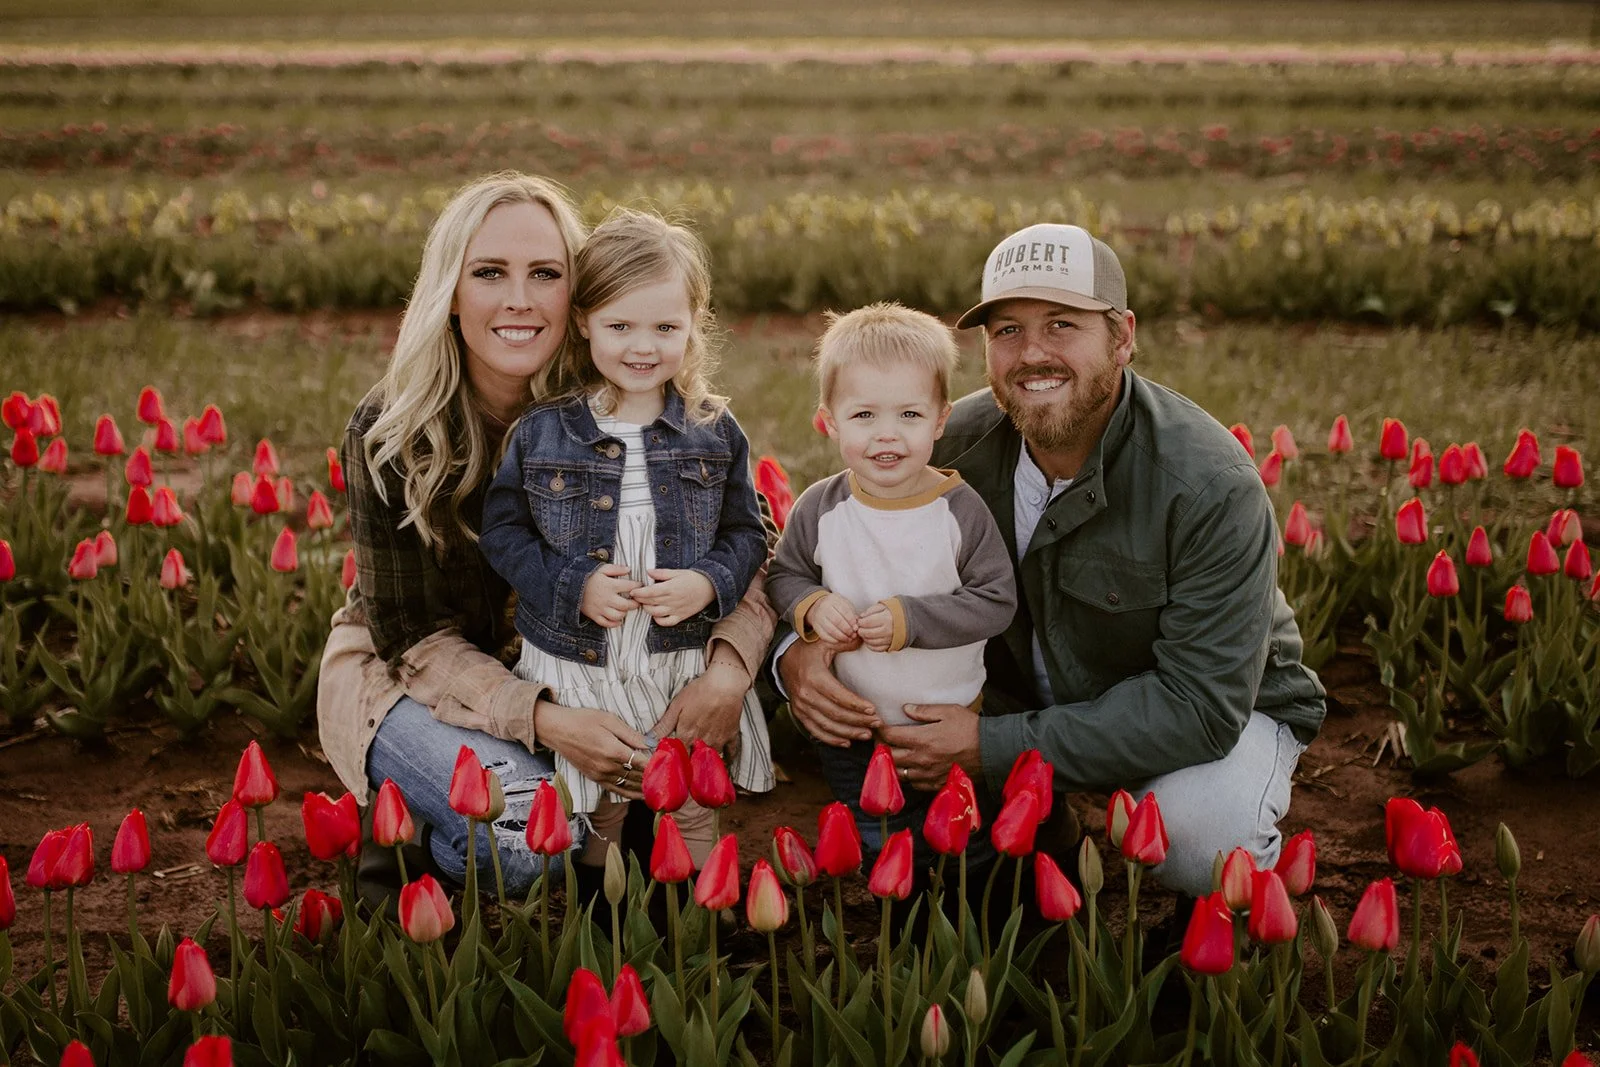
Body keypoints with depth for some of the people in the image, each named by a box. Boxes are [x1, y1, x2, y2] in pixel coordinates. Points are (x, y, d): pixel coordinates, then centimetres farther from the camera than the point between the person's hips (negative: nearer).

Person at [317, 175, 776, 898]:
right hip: (402, 676, -4)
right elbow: (414, 634, -18)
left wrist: (729, 667, -32)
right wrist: (541, 719, -34)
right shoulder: (390, 432, -20)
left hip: (561, 668, 4)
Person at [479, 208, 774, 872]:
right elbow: (503, 531, -3)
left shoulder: (715, 432, -2)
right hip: (575, 672, -1)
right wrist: (574, 586, -17)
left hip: (686, 668, 1)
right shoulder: (541, 433, -6)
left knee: (691, 817, 12)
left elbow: (747, 535, 4)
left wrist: (708, 583, -16)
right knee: (593, 820, 13)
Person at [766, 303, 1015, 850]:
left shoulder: (960, 508, -15)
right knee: (864, 846, 19)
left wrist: (911, 619, -25)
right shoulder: (820, 508, -10)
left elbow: (996, 600, -15)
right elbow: (784, 574, 4)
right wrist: (812, 605, -18)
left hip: (948, 721, -1)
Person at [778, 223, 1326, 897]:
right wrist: (797, 650, -27)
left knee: (1202, 829, -37)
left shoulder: (1213, 489, -30)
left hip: (1225, 713, -4)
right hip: (1034, 700, 4)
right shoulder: (958, 444, -15)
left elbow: (1201, 703, -33)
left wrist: (994, 747, -36)